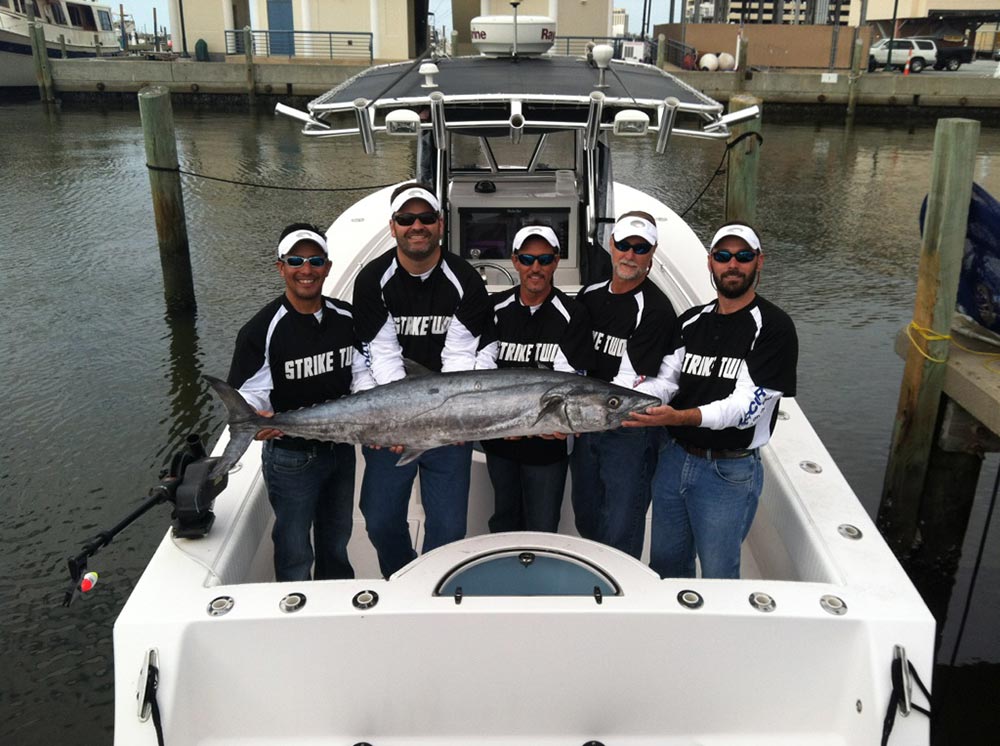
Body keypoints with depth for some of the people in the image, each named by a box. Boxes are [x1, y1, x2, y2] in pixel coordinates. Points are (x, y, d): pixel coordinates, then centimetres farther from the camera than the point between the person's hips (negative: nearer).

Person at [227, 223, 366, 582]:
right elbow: (247, 395, -17)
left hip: (342, 448, 6)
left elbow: (362, 375, 5)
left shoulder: (346, 318, -1)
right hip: (291, 456, -5)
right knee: (295, 552, 11)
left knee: (337, 543, 26)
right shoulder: (262, 329, -18)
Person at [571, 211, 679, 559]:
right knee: (586, 521, 21)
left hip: (629, 432, -7)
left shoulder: (655, 309, -16)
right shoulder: (589, 296, 6)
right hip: (585, 427, 7)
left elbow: (628, 383, -21)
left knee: (620, 534, 1)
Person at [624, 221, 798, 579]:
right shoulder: (691, 320, 9)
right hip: (673, 457, 6)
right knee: (665, 563, 21)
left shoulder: (773, 327, -11)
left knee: (718, 576, 9)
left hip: (730, 471, -6)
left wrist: (679, 417, -32)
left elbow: (746, 406, -20)